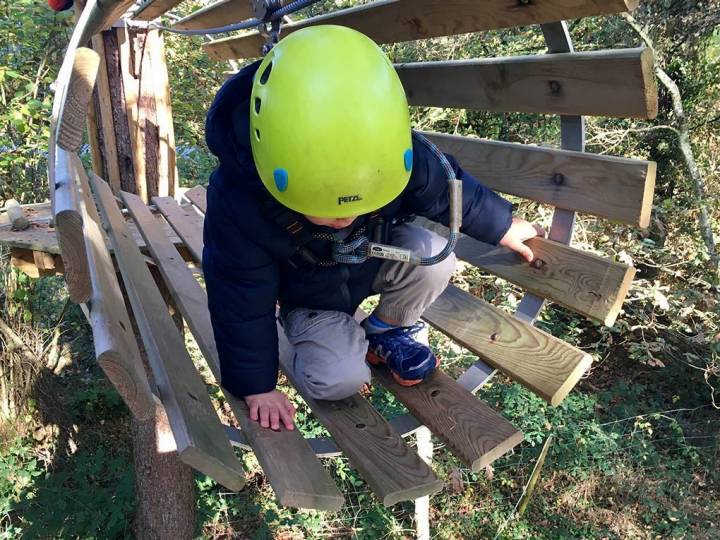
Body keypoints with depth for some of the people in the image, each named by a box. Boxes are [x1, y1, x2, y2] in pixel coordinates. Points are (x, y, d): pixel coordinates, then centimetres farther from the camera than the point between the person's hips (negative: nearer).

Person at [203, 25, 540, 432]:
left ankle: (389, 330, 2)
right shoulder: (240, 201, -37)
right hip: (309, 298, -2)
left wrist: (501, 226, 7)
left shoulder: (400, 160, -32)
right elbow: (242, 302, -23)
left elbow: (449, 189, -7)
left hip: (375, 261, 3)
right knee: (339, 380, -25)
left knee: (434, 257, -28)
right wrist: (257, 385, -15)